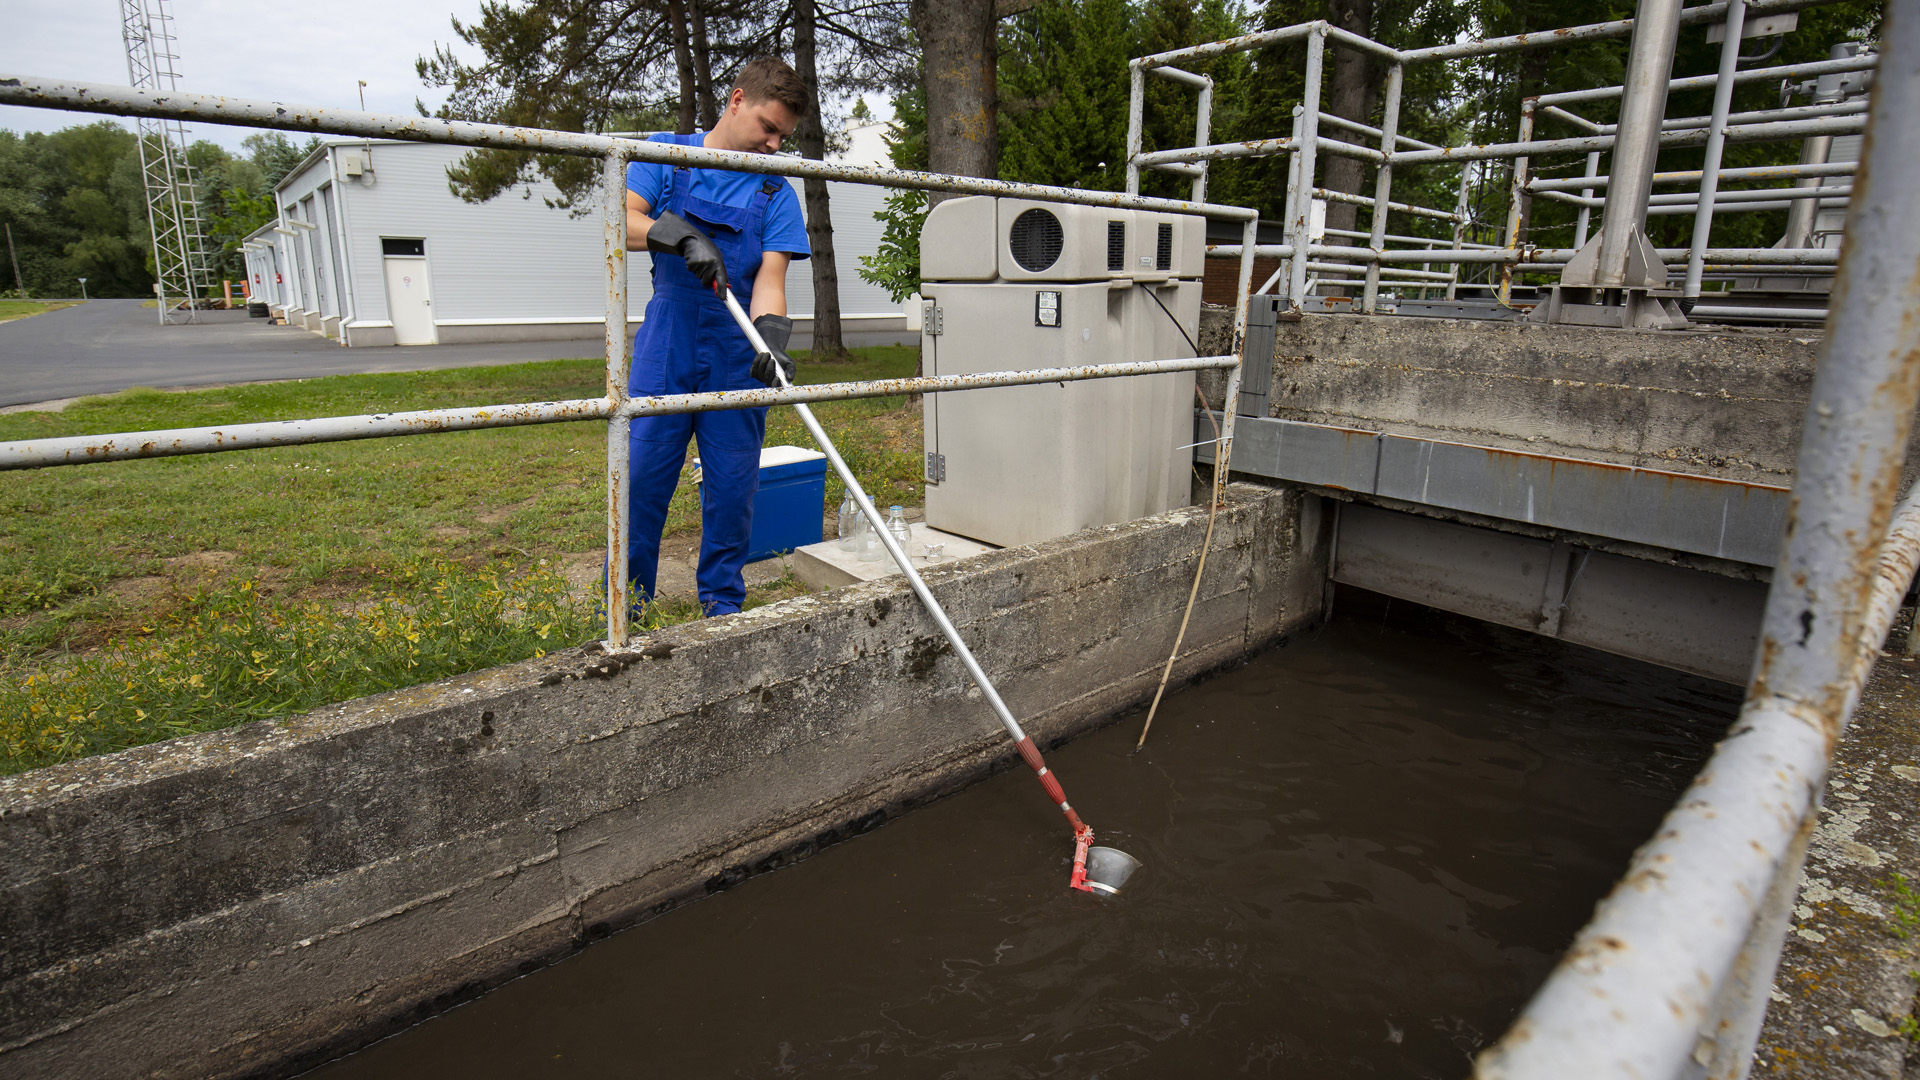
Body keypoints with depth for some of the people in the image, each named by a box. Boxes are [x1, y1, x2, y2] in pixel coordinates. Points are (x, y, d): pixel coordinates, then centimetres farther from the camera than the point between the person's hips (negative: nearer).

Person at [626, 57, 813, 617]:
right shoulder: (667, 156, 7)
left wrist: (771, 338, -24)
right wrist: (684, 235, -25)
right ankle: (630, 594, 15)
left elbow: (770, 276, -5)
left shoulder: (776, 193, 7)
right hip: (667, 344, -1)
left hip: (738, 354, 1)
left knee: (732, 482, 4)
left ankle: (722, 601, 19)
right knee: (642, 472, -1)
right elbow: (622, 222, -7)